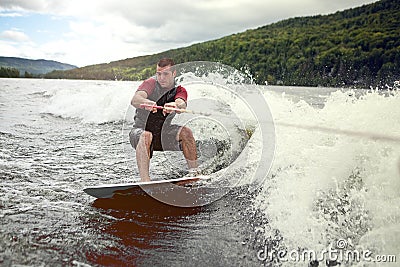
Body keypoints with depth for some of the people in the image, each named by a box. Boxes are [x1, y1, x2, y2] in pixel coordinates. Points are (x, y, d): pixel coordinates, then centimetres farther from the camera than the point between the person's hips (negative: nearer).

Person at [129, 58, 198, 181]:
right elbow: (135, 100, -29)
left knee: (185, 132, -21)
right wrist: (147, 103, -52)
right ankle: (145, 181, -41)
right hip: (140, 132, -3)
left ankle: (194, 172, -17)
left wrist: (174, 106, -51)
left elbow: (181, 105, -26)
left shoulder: (180, 90, -2)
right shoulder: (151, 83, -9)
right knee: (146, 136, -35)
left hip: (163, 134, 3)